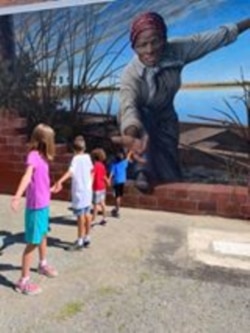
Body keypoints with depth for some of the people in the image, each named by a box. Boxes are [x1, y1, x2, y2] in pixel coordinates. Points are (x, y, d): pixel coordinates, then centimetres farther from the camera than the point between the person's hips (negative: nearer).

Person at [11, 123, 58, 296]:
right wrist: (17, 196, -51)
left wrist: (51, 189, 42)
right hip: (36, 207, -9)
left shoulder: (42, 156, 6)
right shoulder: (33, 156, -19)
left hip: (44, 204, 9)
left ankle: (43, 265, 48)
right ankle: (23, 281, 12)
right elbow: (27, 176, -36)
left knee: (43, 235, 25)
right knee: (32, 243, -1)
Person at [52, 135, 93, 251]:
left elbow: (70, 172, -35)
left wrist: (59, 182, -49)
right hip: (87, 190, 7)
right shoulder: (87, 157, 6)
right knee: (87, 214, 14)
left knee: (80, 216, -2)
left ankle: (79, 242, 5)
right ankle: (86, 238, 26)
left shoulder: (76, 159, -16)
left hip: (79, 191, -7)